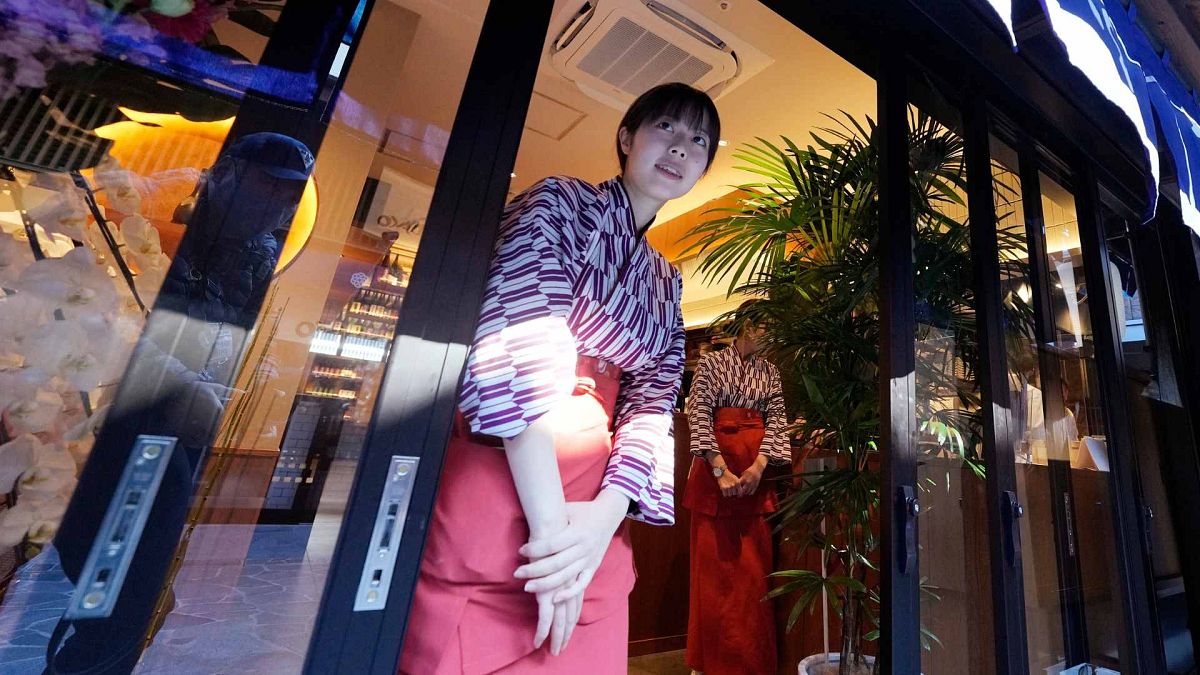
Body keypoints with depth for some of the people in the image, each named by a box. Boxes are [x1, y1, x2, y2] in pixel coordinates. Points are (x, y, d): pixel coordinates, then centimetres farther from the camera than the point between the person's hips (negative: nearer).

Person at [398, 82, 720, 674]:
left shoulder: (667, 283, 19)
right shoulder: (562, 202, 2)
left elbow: (652, 402, 6)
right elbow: (518, 343, -14)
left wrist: (605, 515, -11)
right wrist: (551, 521, -18)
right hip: (499, 483, -5)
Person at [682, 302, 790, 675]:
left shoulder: (769, 371, 12)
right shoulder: (712, 363, -1)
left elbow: (776, 418, 4)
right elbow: (698, 413, -10)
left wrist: (759, 465, -11)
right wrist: (720, 469, -18)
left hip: (756, 466, 4)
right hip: (715, 463, -3)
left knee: (754, 563, 8)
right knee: (714, 562, 3)